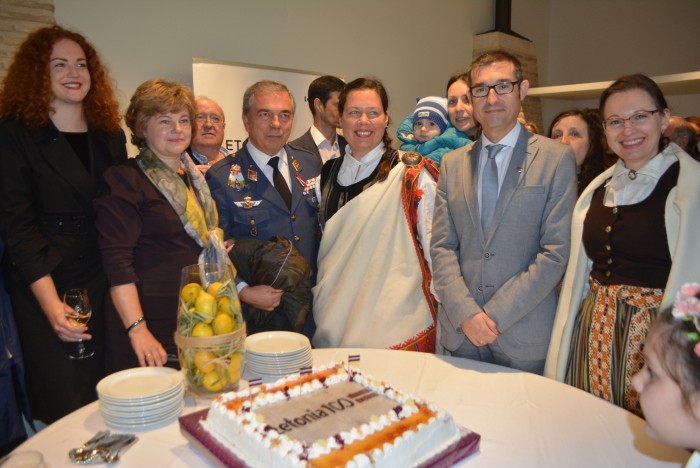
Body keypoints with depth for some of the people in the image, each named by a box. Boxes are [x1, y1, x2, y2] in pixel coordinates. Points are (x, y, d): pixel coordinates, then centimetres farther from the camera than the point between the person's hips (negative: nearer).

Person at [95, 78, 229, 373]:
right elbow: (117, 263, -16)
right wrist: (137, 330, -21)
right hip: (154, 325, -6)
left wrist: (216, 247, 8)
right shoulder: (126, 181, -8)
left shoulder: (195, 177, 13)